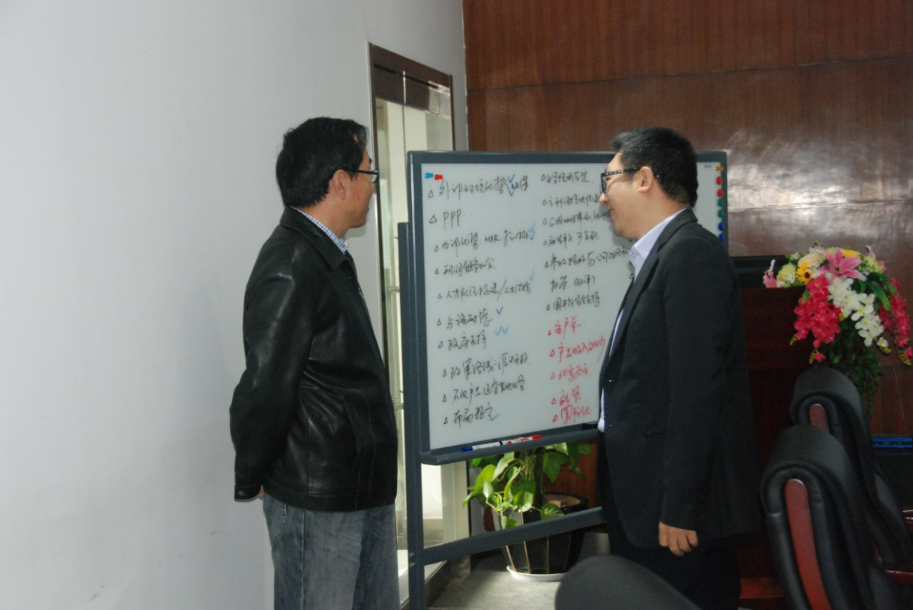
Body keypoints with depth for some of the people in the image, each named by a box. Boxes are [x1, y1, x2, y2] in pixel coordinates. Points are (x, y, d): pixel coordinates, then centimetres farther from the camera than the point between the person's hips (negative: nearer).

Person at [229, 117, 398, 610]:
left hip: (365, 488, 9)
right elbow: (265, 389, -22)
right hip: (316, 501, -9)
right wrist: (251, 483, -9)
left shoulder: (327, 258, 12)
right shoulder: (290, 268, -20)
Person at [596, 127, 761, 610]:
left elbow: (696, 389, -22)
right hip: (643, 500, 9)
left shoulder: (691, 254, -16)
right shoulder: (660, 255, 14)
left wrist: (680, 509, -21)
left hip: (677, 502, -9)